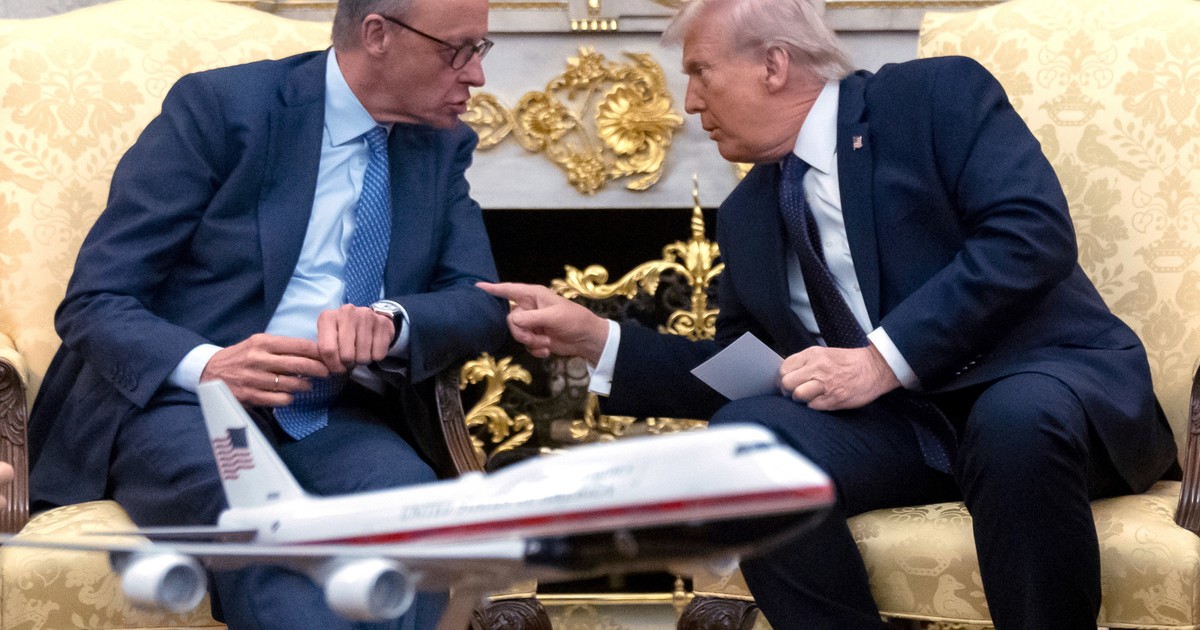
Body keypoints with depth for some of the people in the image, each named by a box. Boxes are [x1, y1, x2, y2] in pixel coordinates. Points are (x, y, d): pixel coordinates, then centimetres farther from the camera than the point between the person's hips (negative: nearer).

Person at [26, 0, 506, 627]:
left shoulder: (442, 147, 12)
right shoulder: (217, 106, -6)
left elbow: (481, 302, 4)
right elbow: (94, 304, -8)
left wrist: (390, 321, -20)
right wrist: (205, 365, -30)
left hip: (331, 422, 4)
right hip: (178, 404, -4)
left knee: (405, 491, -32)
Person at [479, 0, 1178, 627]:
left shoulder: (940, 95, -1)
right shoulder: (747, 214, 18)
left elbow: (1034, 232, -15)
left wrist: (884, 358, -18)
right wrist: (595, 336, 10)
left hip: (1049, 382, -5)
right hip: (901, 424, 5)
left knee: (1016, 422, -39)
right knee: (746, 434, -23)